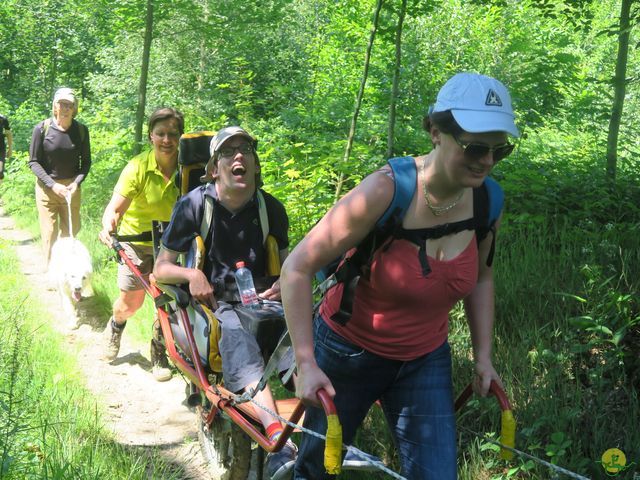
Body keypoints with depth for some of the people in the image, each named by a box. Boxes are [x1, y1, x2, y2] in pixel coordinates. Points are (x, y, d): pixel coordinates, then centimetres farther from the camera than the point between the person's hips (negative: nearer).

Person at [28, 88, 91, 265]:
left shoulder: (81, 130, -4)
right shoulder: (42, 129, -10)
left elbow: (86, 161, 4)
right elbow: (33, 161, -6)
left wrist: (77, 182, -12)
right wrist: (53, 185, -15)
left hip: (72, 187, 2)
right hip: (47, 186, -2)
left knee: (72, 229, 7)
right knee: (49, 232, -1)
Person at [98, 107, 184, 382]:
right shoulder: (138, 167, -20)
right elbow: (115, 207, -25)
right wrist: (108, 227, -45)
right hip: (137, 241, -1)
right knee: (131, 302, 5)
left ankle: (159, 352, 19)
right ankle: (115, 327, 41)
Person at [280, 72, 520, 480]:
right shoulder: (386, 191, -27)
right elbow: (297, 268, -22)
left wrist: (483, 354, 4)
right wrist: (306, 363, -23)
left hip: (425, 362, 4)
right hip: (348, 352, -3)